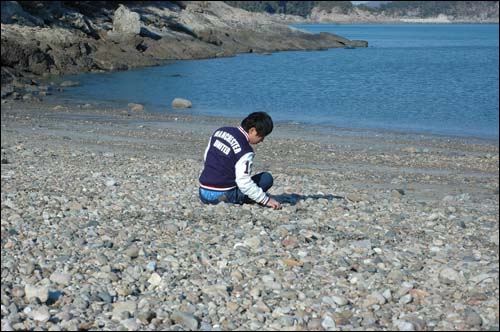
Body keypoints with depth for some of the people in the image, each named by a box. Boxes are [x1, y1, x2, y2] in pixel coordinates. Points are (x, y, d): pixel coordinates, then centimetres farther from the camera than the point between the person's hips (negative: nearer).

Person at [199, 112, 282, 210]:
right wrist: (266, 200, -16)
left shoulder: (220, 131, 4)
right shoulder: (245, 151, -19)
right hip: (223, 195, -8)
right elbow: (244, 182, -23)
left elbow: (206, 157, 14)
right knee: (266, 178, -4)